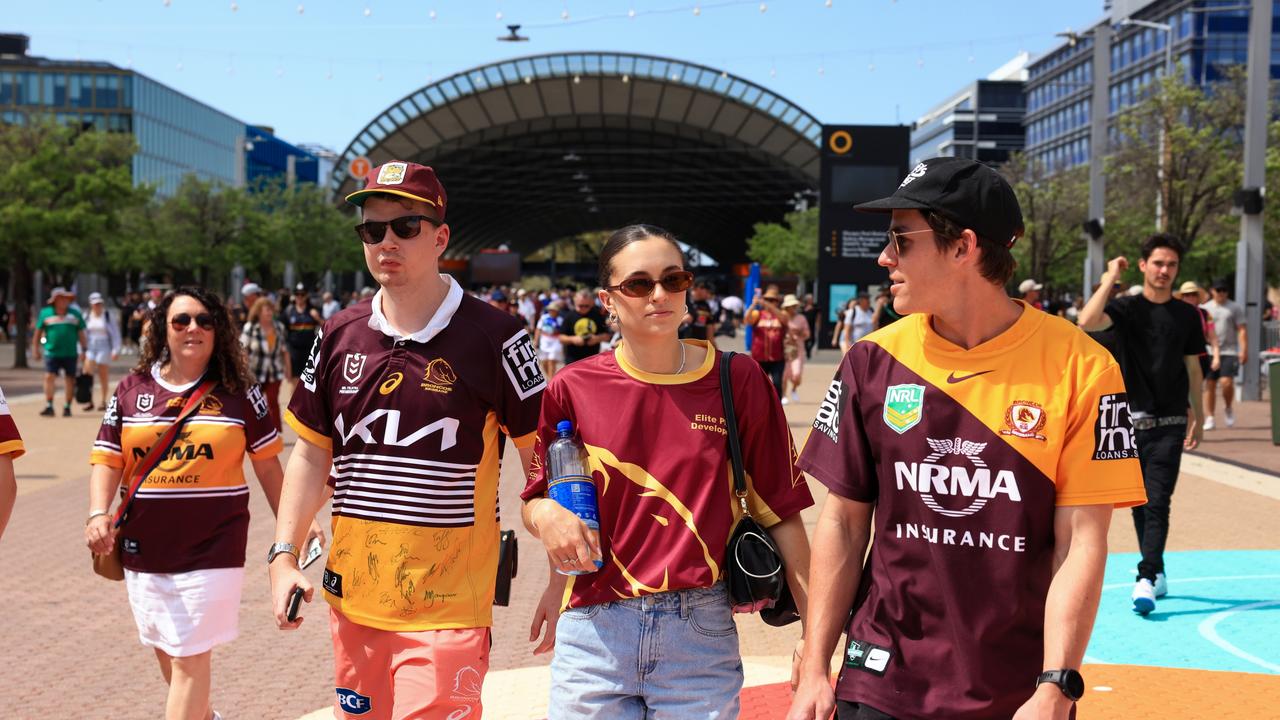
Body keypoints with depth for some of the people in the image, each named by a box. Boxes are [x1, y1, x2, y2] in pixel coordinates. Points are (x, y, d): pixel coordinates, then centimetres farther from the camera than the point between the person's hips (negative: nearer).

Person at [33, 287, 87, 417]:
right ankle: (49, 406, -9)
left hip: (70, 353, 1)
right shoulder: (45, 313, 5)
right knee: (49, 377, -11)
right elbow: (38, 332, 10)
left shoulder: (75, 314, 8)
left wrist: (83, 350, 5)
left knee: (70, 380, 3)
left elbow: (81, 333, 10)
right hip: (52, 353, -1)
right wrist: (36, 349, 8)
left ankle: (67, 407, 14)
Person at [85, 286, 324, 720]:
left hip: (211, 549, -3)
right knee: (165, 649, 18)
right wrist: (98, 515, -11)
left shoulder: (238, 394, 0)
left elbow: (267, 463, 5)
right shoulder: (131, 391, 5)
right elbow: (108, 460, 5)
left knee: (190, 657, -5)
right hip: (144, 548, 4)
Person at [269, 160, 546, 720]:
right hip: (352, 599, 5)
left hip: (447, 608, -4)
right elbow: (312, 455, 13)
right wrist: (284, 556, 5)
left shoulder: (493, 337, -7)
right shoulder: (340, 337, 7)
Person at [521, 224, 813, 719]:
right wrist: (544, 515, -13)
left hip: (702, 632, 0)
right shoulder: (572, 389, 0)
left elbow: (780, 511, -2)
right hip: (595, 630, 1)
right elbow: (536, 496, 10)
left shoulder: (739, 382, -2)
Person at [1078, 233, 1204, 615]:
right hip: (1131, 419, 0)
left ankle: (1146, 581, -13)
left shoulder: (1187, 315, 7)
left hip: (1170, 423, 0)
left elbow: (1192, 367, 14)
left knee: (1158, 502, -9)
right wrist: (1110, 278, -14)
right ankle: (1157, 572, 25)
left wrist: (1198, 415, 14)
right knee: (1140, 504, 10)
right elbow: (1087, 321, -22)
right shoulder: (1126, 307, -1)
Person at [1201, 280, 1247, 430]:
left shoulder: (1235, 308, 7)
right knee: (1209, 386, -1)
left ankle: (1228, 408, 12)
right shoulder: (1204, 308, 14)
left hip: (1229, 352, -2)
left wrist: (1244, 350, -9)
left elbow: (1242, 330, 2)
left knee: (1226, 382, -15)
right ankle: (1209, 418, 5)